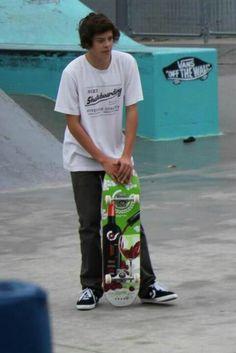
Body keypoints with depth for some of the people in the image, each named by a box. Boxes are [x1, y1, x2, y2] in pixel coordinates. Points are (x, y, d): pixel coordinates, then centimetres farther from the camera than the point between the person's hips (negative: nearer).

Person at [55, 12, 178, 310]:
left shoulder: (126, 63, -8)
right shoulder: (73, 72, -15)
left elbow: (132, 111, -4)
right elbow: (73, 123, -11)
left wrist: (125, 156, -14)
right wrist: (103, 160, -14)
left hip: (118, 155, 2)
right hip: (83, 158, -2)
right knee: (90, 223, -1)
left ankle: (147, 286, 6)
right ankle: (91, 287, 9)